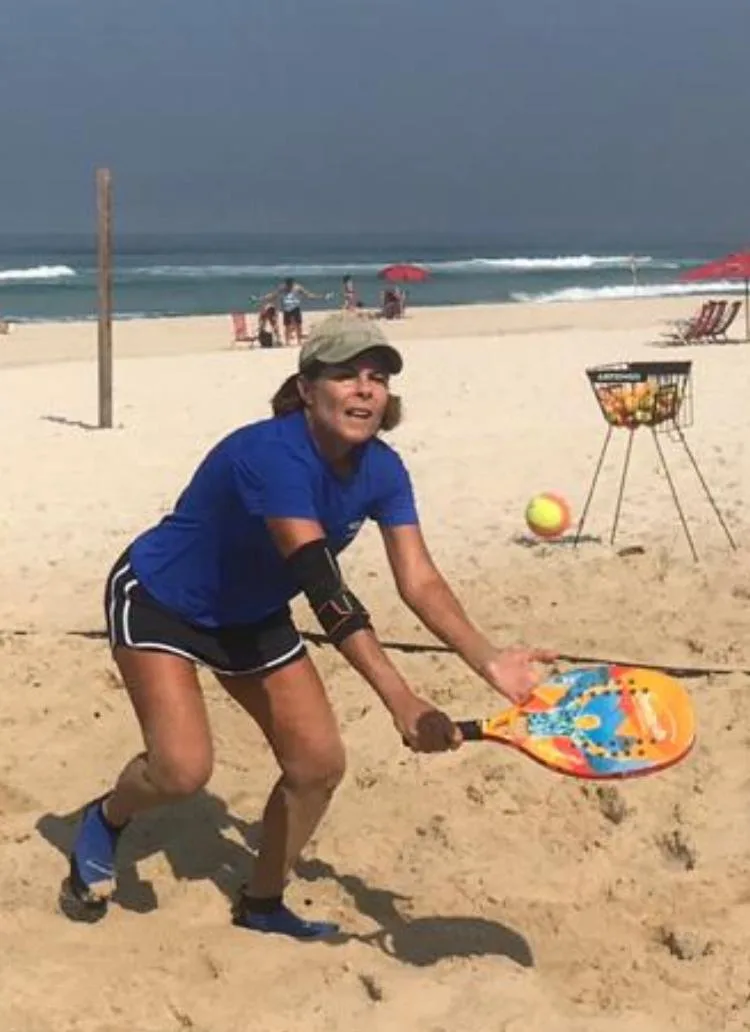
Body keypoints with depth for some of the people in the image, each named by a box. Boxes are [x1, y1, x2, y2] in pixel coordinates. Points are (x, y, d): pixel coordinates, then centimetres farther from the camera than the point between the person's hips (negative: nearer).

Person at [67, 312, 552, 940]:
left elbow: (419, 581, -20)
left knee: (319, 765, 1)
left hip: (251, 618, 7)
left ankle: (262, 905, 24)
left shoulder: (382, 471, -14)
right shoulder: (273, 454, -36)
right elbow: (324, 587, -45)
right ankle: (106, 819, 15)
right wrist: (403, 704, -51)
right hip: (158, 601, -7)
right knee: (183, 769, -21)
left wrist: (490, 662, -37)